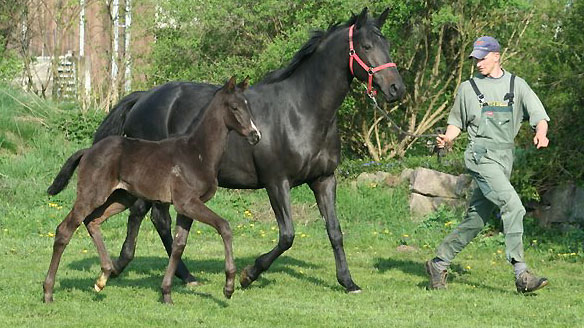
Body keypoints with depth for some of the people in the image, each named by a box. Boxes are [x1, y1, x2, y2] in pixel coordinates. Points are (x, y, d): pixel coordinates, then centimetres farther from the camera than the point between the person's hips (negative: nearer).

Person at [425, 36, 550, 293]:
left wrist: (541, 134, -18)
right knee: (513, 205, -21)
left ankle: (438, 264, 20)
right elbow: (457, 122, 17)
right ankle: (521, 273, -24)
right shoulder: (468, 88, 10)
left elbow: (539, 115, 4)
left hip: (505, 159, 4)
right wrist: (447, 139, -3)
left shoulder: (516, 85, 11)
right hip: (481, 155, -4)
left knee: (475, 220, 7)